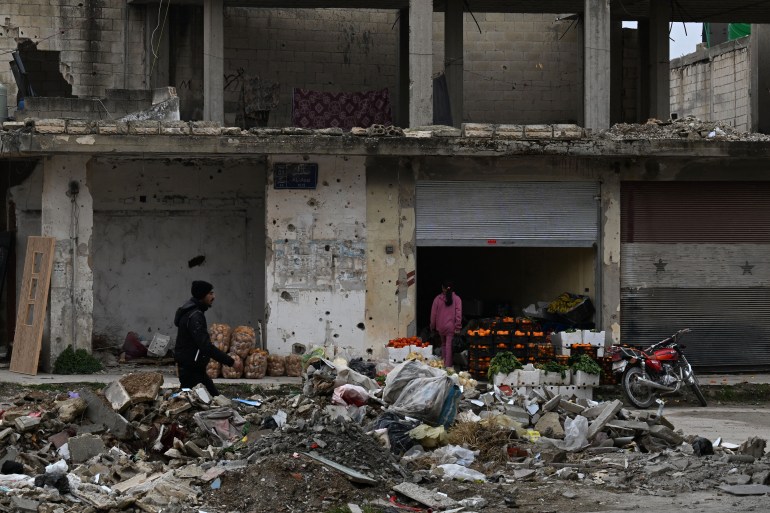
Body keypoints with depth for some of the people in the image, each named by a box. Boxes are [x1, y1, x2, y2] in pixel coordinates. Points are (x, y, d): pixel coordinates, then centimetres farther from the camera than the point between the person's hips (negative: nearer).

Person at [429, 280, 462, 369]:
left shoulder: (438, 299, -2)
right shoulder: (456, 299, -5)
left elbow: (433, 313, 3)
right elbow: (458, 313, -9)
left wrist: (432, 326, 13)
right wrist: (458, 327, -6)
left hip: (440, 327, 2)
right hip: (451, 327, -2)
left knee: (443, 344, 18)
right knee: (449, 345, -1)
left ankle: (444, 363, 18)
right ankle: (448, 365, -6)